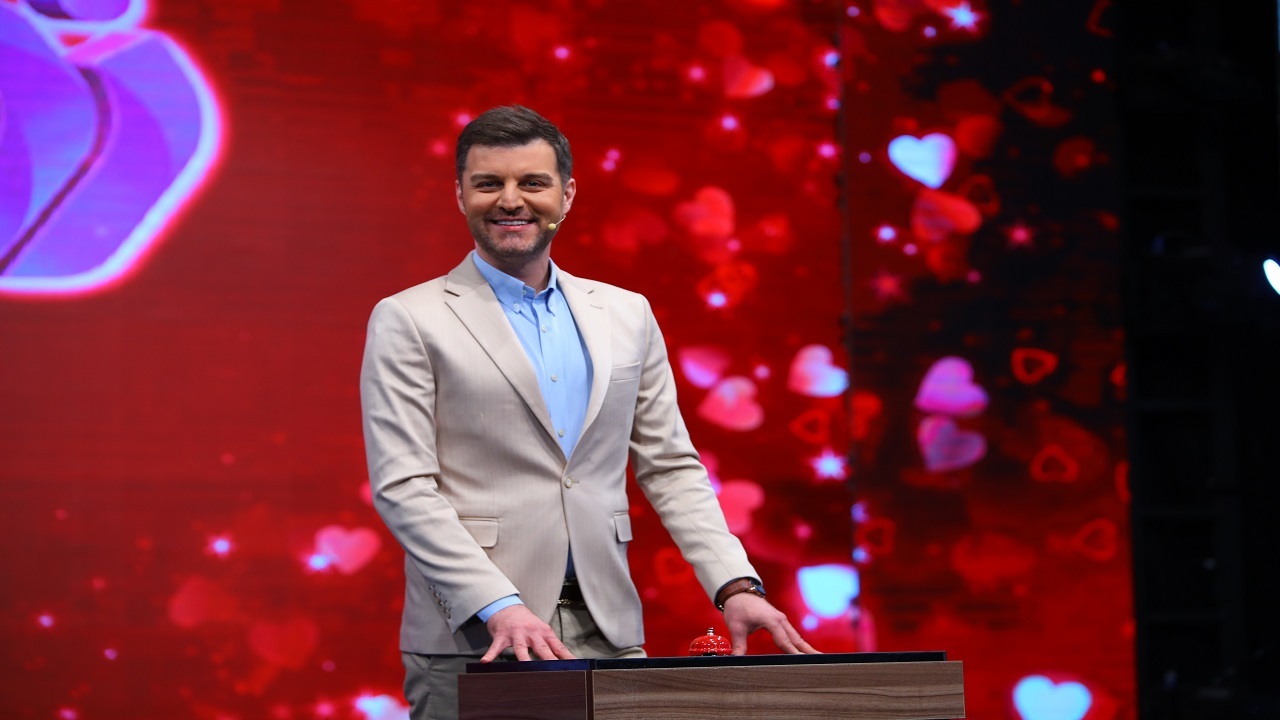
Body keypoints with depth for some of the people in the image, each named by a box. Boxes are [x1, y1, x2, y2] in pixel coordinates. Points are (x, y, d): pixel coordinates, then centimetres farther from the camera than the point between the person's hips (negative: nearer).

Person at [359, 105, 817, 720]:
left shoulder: (627, 316, 14)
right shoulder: (408, 322, 1)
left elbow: (670, 468, 14)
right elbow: (402, 485, -6)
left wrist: (736, 586, 0)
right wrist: (499, 608, -17)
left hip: (607, 633, 3)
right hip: (470, 642, -3)